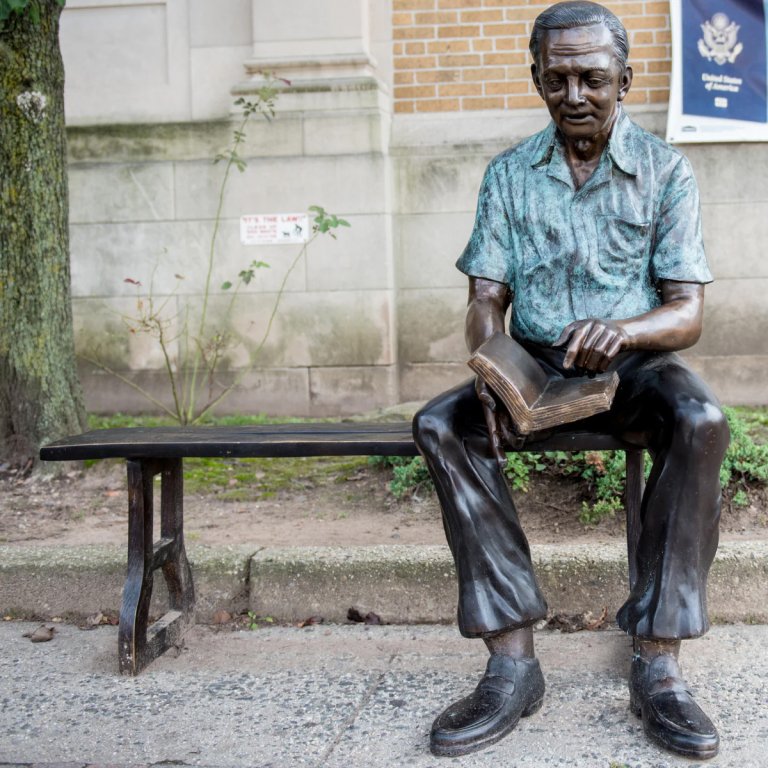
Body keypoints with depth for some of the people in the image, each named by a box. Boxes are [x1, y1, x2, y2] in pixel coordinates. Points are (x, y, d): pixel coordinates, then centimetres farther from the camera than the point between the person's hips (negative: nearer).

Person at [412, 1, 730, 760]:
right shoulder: (508, 175, 7)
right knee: (439, 426, -26)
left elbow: (687, 313, -6)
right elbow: (487, 297, 2)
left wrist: (625, 330, -30)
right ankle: (512, 662, -27)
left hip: (633, 363, -2)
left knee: (701, 421, -35)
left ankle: (656, 666, -29)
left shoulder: (663, 171, 0)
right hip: (535, 363, 2)